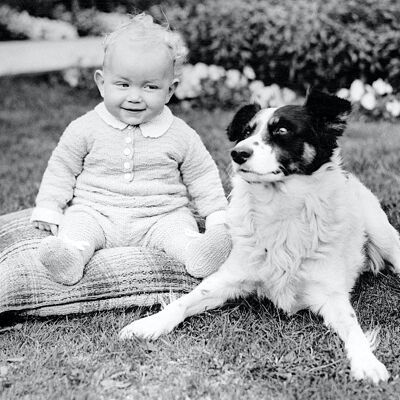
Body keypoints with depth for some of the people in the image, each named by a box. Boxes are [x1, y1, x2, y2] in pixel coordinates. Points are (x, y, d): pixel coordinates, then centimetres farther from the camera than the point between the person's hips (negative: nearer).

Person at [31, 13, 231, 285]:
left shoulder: (181, 135, 0)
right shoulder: (86, 128, -1)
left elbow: (202, 176, 8)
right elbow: (62, 169, 8)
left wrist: (219, 217, 0)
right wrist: (48, 209, 0)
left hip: (160, 215, 0)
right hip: (95, 212, 0)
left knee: (180, 229, -27)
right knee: (77, 226, -27)